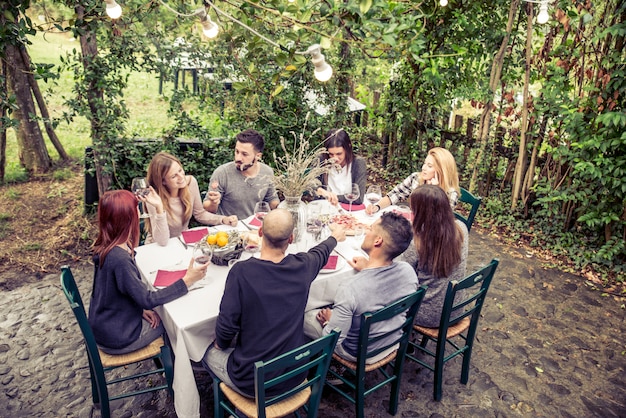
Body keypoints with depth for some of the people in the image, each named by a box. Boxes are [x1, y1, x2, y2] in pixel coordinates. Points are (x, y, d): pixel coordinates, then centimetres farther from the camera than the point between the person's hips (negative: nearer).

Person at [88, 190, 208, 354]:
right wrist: (187, 281, -26)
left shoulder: (106, 247, -5)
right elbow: (148, 299, -27)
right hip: (117, 339, -7)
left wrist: (141, 308, -2)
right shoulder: (118, 258, -34)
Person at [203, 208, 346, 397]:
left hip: (252, 384, -4)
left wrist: (221, 343, 5)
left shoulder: (242, 271, -23)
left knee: (209, 351, 22)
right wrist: (335, 237, 36)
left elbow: (227, 324, -19)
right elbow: (320, 253, 13)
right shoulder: (302, 265, -10)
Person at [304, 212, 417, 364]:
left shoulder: (349, 290, -39)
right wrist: (367, 270, 5)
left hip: (360, 354, -6)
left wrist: (329, 320, -7)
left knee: (304, 316, 12)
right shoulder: (408, 270, -22)